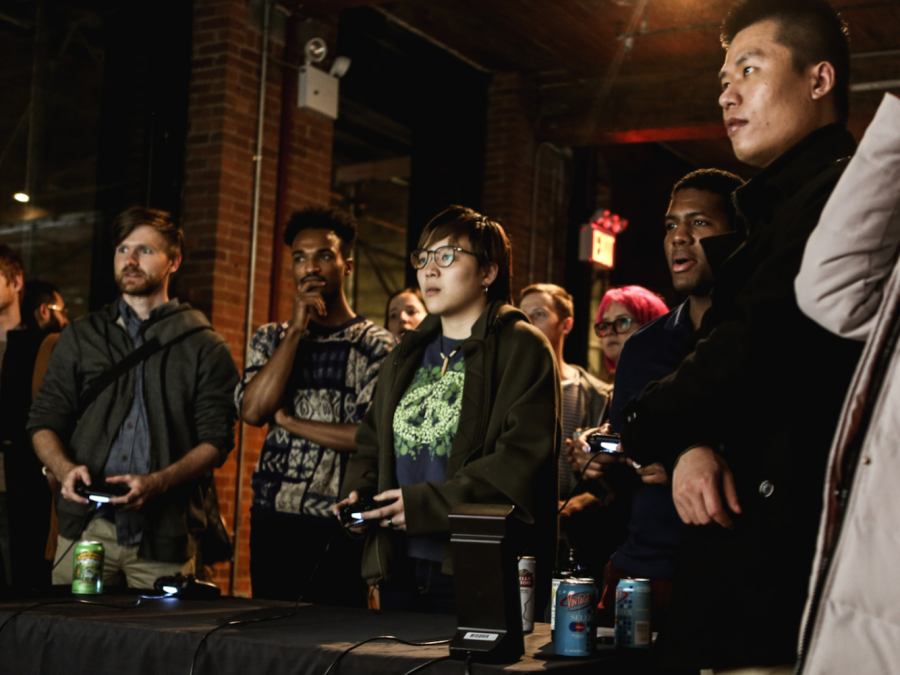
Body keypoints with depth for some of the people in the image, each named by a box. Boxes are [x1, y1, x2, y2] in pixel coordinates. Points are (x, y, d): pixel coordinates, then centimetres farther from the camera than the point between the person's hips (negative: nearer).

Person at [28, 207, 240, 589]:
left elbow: (217, 441, -2)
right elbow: (43, 422, 12)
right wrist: (65, 468, -9)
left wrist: (159, 482, -17)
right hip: (86, 525, 2)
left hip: (165, 533, -2)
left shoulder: (204, 346, 6)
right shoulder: (79, 338, 15)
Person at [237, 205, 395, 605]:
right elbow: (252, 410, -4)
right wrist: (297, 329, -5)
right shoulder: (271, 338, 14)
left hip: (340, 527, -3)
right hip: (272, 518, 4)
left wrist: (288, 421, -7)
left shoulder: (376, 345, 0)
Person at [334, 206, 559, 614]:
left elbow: (522, 461, -17)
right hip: (399, 567, 7)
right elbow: (371, 441, 24)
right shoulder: (409, 354, 18)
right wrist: (357, 491, 2)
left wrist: (426, 504, -19)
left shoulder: (523, 348, -6)